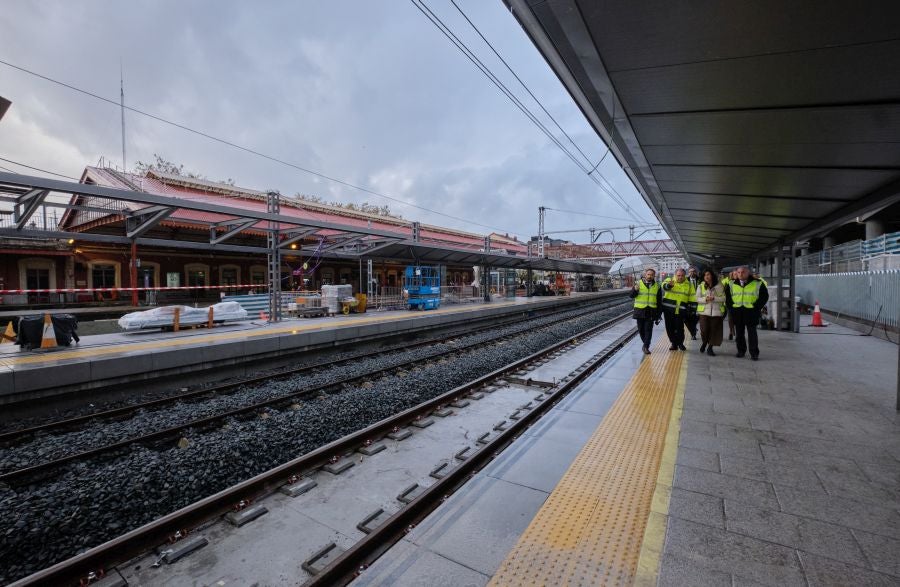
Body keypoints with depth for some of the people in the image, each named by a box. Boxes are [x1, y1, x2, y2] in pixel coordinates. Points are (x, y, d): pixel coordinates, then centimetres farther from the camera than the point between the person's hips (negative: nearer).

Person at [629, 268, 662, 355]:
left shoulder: (657, 286, 6)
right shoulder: (638, 283, 2)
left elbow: (659, 302, 9)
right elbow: (632, 295, -4)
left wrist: (658, 315, 5)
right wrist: (635, 290, -26)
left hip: (650, 312, 0)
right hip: (640, 311, 0)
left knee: (648, 329, -6)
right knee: (641, 329, 9)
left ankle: (646, 347, -3)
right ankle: (645, 343, 29)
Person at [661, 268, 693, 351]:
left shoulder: (688, 284, 8)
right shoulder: (669, 280, 0)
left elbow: (692, 297, 11)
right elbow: (664, 286, -24)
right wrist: (669, 285, -47)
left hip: (680, 310, 0)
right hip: (668, 309, 0)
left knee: (680, 328, 0)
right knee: (670, 327, 6)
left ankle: (680, 343, 20)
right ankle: (674, 343, 21)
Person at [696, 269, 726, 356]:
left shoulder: (719, 286, 2)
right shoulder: (701, 286, 5)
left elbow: (723, 298, -1)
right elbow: (698, 299, 2)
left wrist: (714, 298, -16)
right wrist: (705, 299, -16)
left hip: (716, 312, 0)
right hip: (704, 311, 0)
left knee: (714, 330, 1)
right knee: (704, 330, -4)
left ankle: (710, 348, 15)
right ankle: (704, 343, 26)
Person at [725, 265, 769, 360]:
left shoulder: (757, 284, 0)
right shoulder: (732, 284, 7)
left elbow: (764, 296, 2)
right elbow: (727, 296, 16)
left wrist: (756, 308, -6)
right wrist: (731, 307, 5)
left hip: (750, 312, -3)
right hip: (737, 312, 3)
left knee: (752, 333, -1)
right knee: (739, 333, 9)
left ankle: (754, 353, 5)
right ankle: (741, 351, 19)